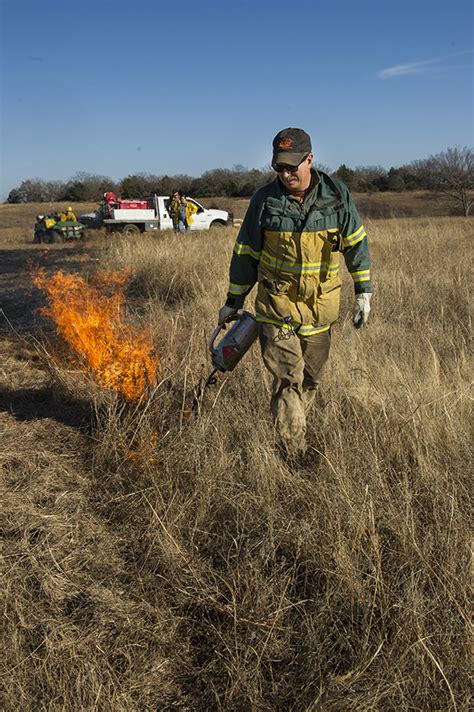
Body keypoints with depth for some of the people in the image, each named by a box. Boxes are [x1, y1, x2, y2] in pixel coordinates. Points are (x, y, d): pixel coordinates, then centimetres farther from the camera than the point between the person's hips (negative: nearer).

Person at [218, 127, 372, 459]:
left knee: (309, 381, 14)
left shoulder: (337, 195, -3)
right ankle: (294, 456, 0)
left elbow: (356, 243, 7)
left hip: (320, 307, 2)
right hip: (277, 305, -2)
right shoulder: (265, 199, -6)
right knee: (288, 380, -9)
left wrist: (363, 291, 5)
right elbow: (246, 252, 2)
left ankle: (292, 432, 35)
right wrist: (234, 301, 6)